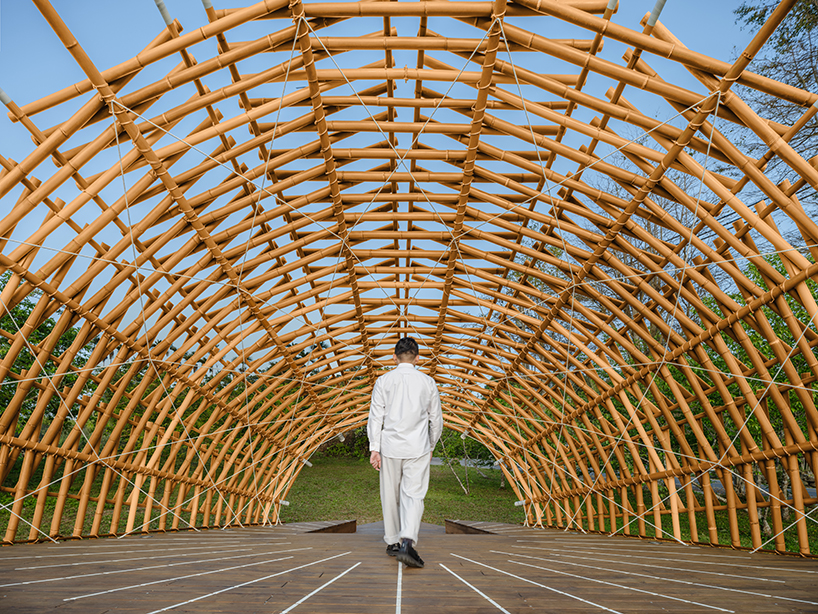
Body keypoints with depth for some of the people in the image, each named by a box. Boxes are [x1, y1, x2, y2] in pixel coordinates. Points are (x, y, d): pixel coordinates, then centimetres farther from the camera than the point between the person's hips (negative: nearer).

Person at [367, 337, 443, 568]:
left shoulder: (383, 381, 0)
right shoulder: (428, 382, 3)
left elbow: (376, 417, -3)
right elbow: (436, 419, 9)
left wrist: (374, 448, -2)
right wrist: (431, 446, 21)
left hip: (390, 447, 1)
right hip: (418, 449, 0)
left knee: (390, 496, 13)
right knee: (413, 495, 0)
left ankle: (392, 543, 25)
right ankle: (407, 543, -17)